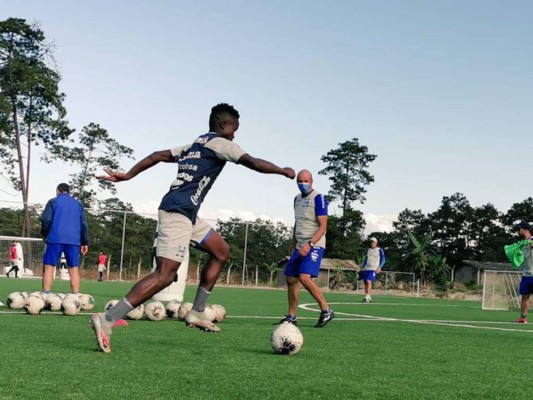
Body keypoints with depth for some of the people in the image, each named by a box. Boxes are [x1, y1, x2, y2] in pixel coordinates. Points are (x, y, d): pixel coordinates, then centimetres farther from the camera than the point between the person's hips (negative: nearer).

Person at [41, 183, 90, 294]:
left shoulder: (53, 202, 8)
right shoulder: (78, 204, 18)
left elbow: (46, 220, -3)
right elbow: (84, 224, 11)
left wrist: (45, 234, 13)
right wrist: (85, 242, 12)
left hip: (55, 239, -3)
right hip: (74, 240, 3)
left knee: (48, 267, 1)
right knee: (74, 269, 4)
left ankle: (46, 295, -8)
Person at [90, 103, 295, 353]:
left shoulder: (193, 146, 24)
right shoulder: (219, 143, 0)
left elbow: (156, 156, 20)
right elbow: (253, 163, -7)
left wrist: (127, 175, 19)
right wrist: (284, 171, 7)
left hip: (185, 213, 10)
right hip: (178, 212, -10)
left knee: (221, 252, 18)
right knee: (165, 274, -17)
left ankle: (196, 313, 16)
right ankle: (107, 320, -24)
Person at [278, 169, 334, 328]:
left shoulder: (318, 198, -10)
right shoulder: (297, 199, 14)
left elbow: (323, 226, -14)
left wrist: (310, 244, -24)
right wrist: (293, 246, 20)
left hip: (314, 246, -8)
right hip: (300, 247, 8)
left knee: (305, 277, -23)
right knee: (291, 279, 5)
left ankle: (326, 311, -12)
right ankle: (291, 317, 14)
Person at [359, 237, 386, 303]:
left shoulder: (379, 250, 2)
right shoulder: (368, 250, 18)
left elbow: (383, 260, 1)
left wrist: (379, 267, -12)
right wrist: (362, 267, 17)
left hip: (373, 269, -6)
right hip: (366, 268, 6)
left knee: (369, 281, -22)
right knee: (365, 283, 1)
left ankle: (367, 297, -27)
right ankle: (368, 298, 10)